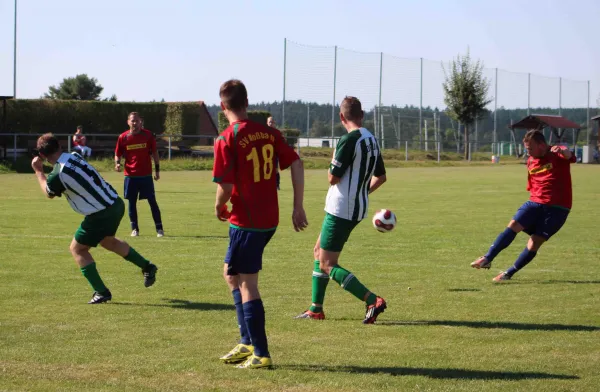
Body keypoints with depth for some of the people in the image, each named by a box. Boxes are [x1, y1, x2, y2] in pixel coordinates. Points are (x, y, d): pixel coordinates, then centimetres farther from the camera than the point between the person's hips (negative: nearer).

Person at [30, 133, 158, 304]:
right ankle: (147, 266, 38)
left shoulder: (58, 174, -18)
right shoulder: (75, 156, 3)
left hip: (100, 215, -8)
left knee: (77, 249, 11)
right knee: (106, 240, 34)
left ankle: (102, 292, 8)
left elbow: (49, 193, 7)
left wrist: (38, 171, 18)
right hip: (116, 204, 8)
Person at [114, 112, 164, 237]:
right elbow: (117, 154, 9)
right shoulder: (123, 137, 0)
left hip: (146, 175, -1)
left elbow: (154, 152, 8)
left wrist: (157, 169, 6)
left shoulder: (147, 135, 0)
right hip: (130, 175, 1)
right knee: (132, 202, 4)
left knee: (152, 201, -1)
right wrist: (117, 163, -12)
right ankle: (134, 229, 14)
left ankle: (159, 228, 4)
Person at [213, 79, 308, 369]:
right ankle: (248, 342, 24)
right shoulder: (267, 133, 5)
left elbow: (225, 187, -17)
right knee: (231, 273, 22)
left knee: (247, 285, 1)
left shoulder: (227, 140, -13)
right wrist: (298, 207, 7)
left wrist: (219, 208, 3)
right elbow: (296, 164, 2)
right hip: (269, 220, 7)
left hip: (245, 222, -7)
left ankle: (261, 354, 3)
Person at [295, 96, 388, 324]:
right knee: (319, 251, 22)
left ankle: (373, 300, -18)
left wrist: (332, 166, 3)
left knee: (327, 265, -5)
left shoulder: (348, 140, -19)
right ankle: (316, 309, 24)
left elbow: (333, 178, -17)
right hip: (358, 208, 9)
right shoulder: (372, 141, 8)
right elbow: (380, 177, 17)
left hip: (340, 209, -9)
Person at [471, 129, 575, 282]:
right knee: (513, 225, -15)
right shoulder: (531, 162, 14)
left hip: (557, 208, -5)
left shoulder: (557, 155, -7)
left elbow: (569, 155, -33)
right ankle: (487, 259, -17)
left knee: (535, 242, -9)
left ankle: (509, 273, 2)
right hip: (535, 202, 5)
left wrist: (562, 151, -54)